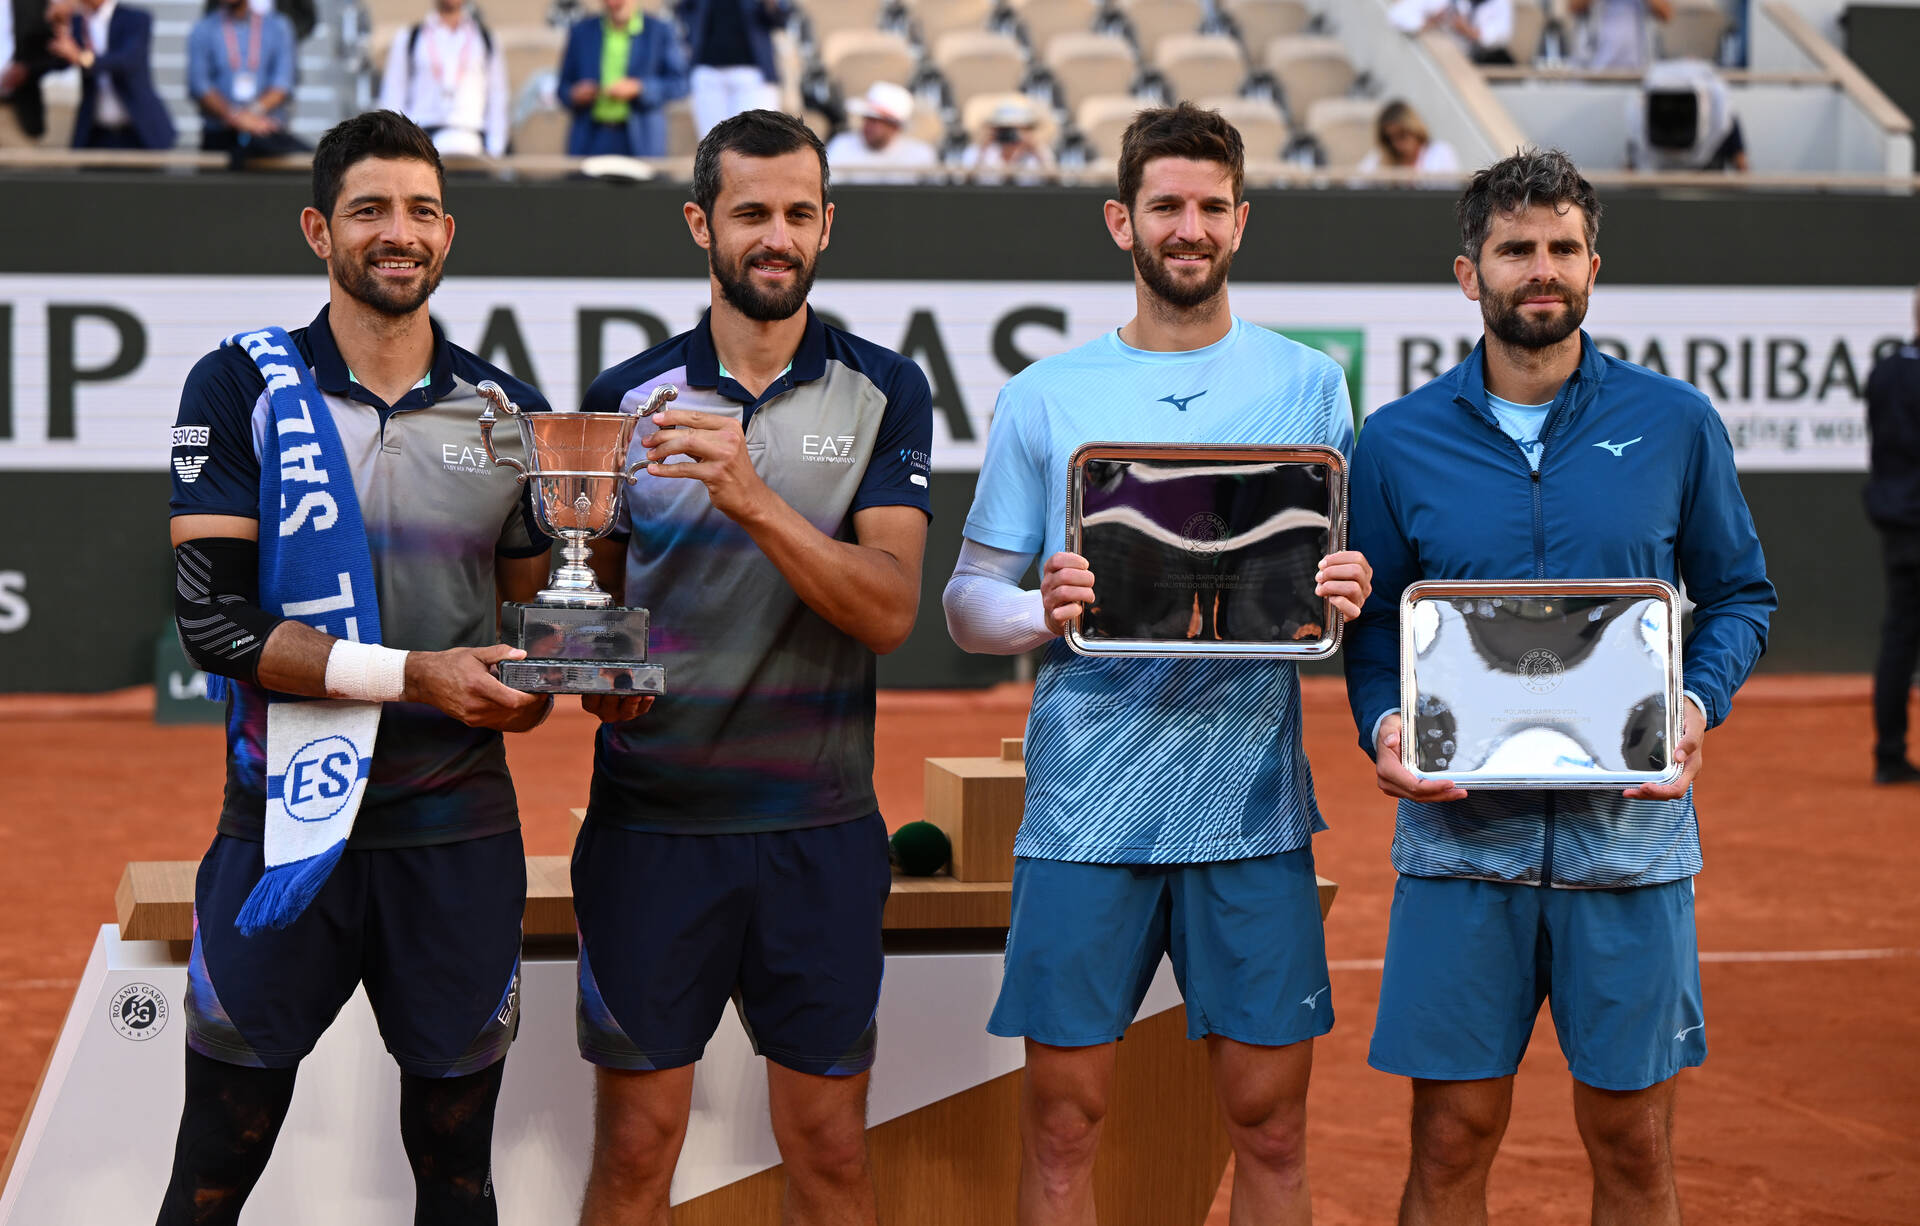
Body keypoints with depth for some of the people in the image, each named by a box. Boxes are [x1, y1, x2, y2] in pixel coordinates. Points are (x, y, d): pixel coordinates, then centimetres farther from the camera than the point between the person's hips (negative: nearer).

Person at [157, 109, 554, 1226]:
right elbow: (212, 619, -12)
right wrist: (412, 676, -20)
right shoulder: (243, 390, -3)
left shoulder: (509, 412, 6)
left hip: (458, 837, 3)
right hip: (285, 827, -2)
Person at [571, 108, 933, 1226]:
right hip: (651, 823, 0)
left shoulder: (883, 392, 1)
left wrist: (754, 500, -24)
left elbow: (890, 610, -11)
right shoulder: (628, 398, 4)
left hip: (821, 828, 0)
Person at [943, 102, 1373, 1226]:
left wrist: (1347, 597, -13)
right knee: (1064, 1118, 2)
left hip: (1252, 802, 0)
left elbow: (1358, 579, 11)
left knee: (1271, 1120, 2)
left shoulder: (1310, 386, 8)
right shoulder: (1045, 398, 7)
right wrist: (1041, 612, -15)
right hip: (1086, 804, 0)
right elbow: (968, 601, 7)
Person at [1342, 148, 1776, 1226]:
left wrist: (1699, 705, -8)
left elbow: (1741, 596, 10)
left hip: (1629, 832, 0)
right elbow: (1373, 622, 10)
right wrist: (1384, 725, -9)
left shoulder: (1677, 425, 4)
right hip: (1459, 829, 0)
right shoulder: (1399, 441, 5)